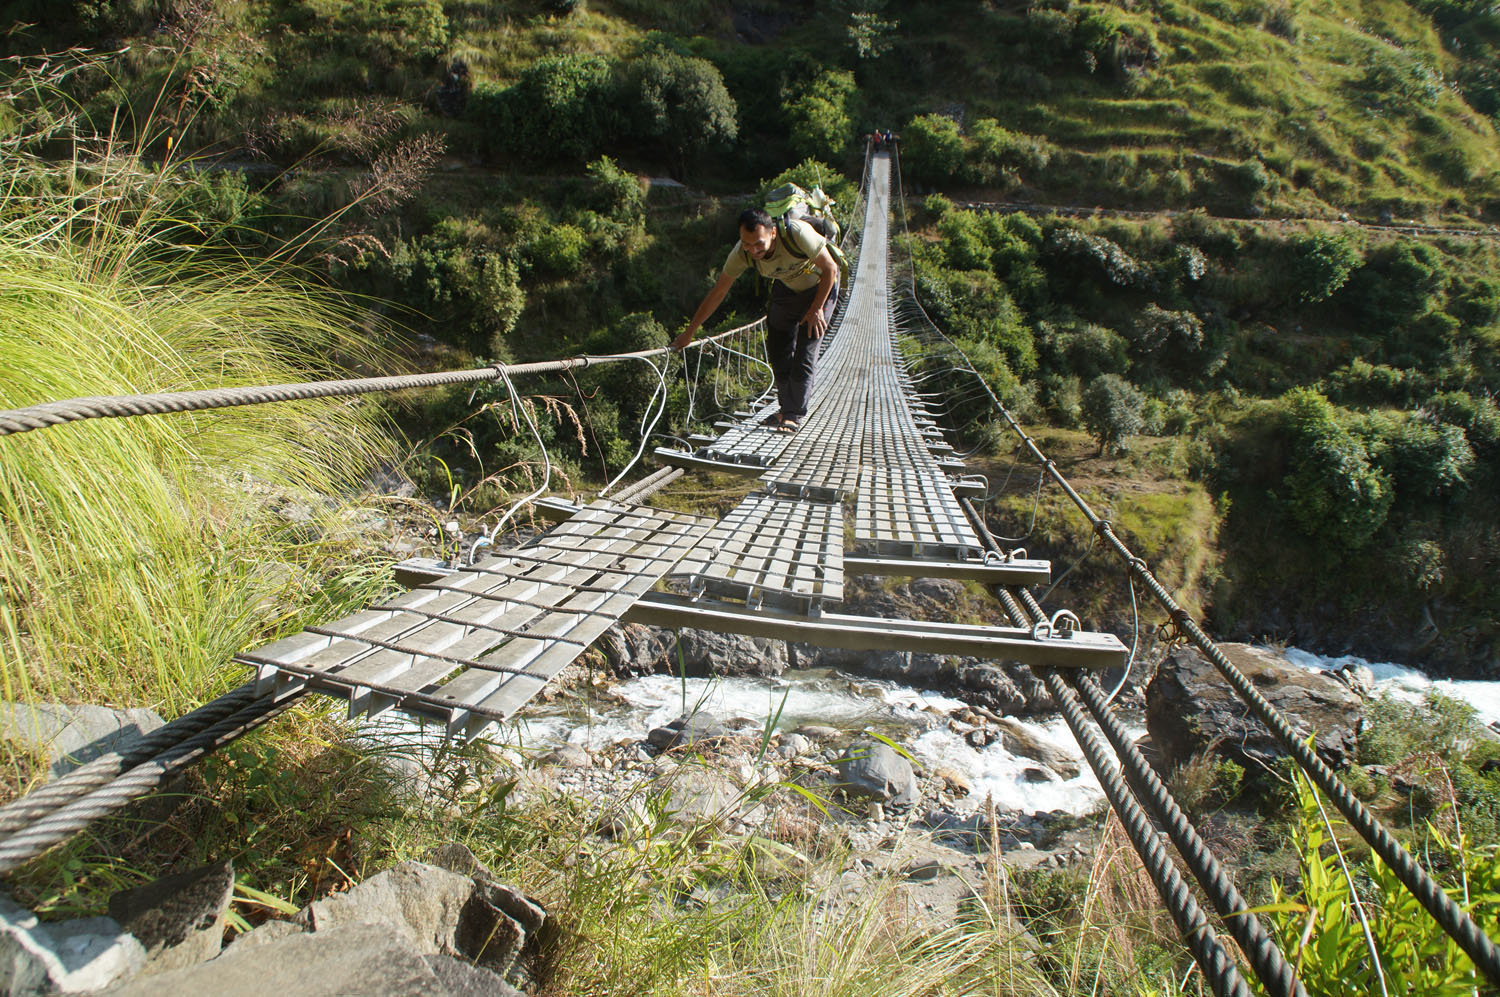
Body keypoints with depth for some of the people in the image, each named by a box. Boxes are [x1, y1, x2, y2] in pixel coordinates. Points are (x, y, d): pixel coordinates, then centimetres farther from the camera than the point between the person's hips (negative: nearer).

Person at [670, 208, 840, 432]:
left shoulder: (798, 233, -40)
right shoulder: (741, 253, -27)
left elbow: (830, 268, -24)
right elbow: (717, 293, -16)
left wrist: (816, 308, -19)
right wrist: (689, 333, -12)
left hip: (820, 286, -4)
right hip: (786, 286, 4)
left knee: (805, 351, -11)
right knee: (778, 347, 2)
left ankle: (795, 413, 0)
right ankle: (787, 407, 19)